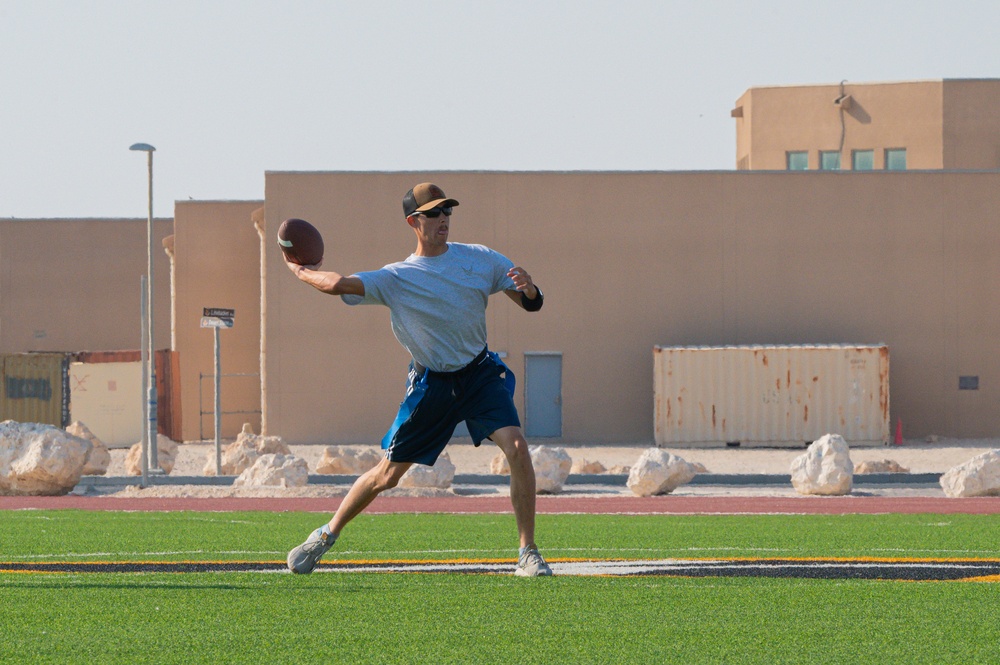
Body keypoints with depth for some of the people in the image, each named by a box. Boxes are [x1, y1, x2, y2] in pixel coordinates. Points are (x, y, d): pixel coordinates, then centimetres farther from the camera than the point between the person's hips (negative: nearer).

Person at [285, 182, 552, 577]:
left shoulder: (480, 259, 0)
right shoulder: (396, 278, -6)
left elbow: (532, 304, 2)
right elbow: (340, 285, -18)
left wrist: (528, 291, -21)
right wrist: (299, 271, -2)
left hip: (480, 372, 1)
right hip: (431, 383, -1)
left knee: (516, 446, -21)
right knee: (388, 474, 1)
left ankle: (528, 553, -12)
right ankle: (326, 536, 22)